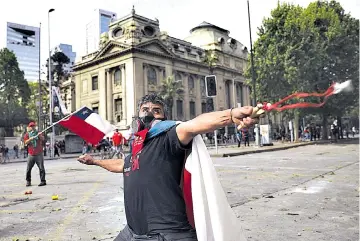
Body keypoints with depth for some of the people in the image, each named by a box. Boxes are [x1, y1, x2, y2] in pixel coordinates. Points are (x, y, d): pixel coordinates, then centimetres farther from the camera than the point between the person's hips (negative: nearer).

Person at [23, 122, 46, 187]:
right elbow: (25, 142, -4)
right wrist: (30, 139, -23)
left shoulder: (38, 133, 10)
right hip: (31, 155, 1)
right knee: (28, 169, 1)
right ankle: (28, 181, 12)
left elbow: (43, 139, -5)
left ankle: (43, 181, -1)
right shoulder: (27, 134, 9)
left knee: (41, 168, -4)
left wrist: (40, 136, -25)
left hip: (39, 154, -1)